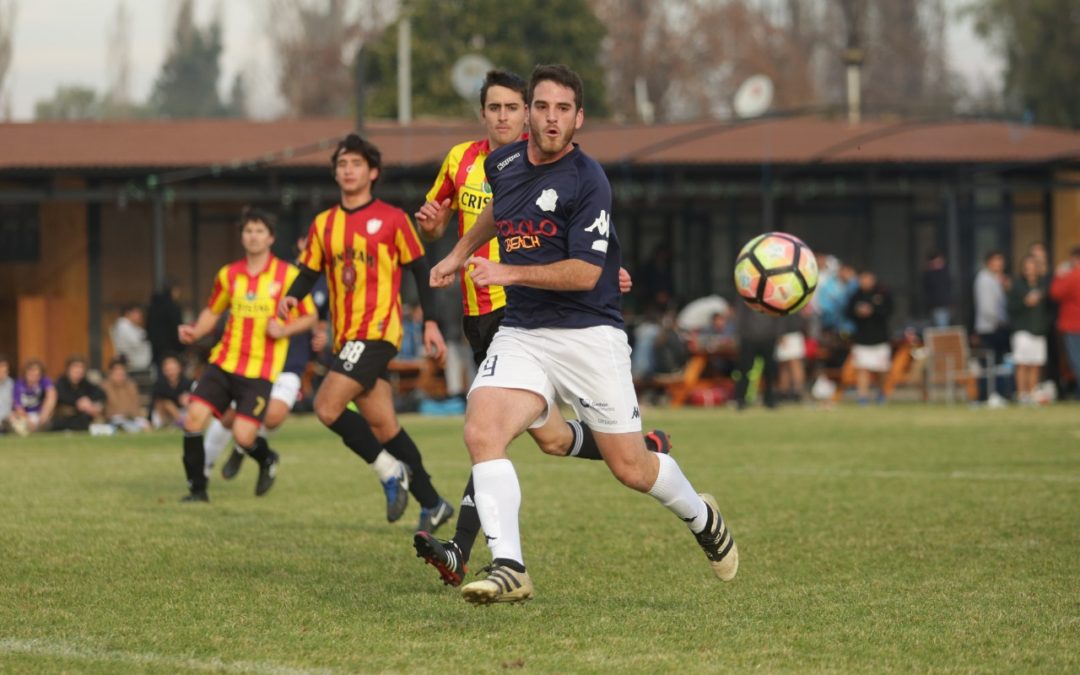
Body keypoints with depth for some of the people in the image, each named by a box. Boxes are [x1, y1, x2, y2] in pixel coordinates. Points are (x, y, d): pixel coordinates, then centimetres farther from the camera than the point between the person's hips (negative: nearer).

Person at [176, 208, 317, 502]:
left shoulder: (287, 275, -4)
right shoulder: (228, 275, 8)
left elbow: (309, 317, 4)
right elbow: (213, 311, 22)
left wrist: (284, 330, -14)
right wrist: (195, 331, 3)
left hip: (260, 371, -4)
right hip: (224, 362, 4)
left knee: (243, 436, -13)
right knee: (193, 417, -12)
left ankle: (267, 460, 25)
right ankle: (197, 488, 3)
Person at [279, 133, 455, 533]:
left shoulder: (392, 219, -1)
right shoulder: (324, 224, 12)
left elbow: (419, 270, 2)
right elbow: (309, 272, 13)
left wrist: (430, 323, -2)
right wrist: (292, 297, -8)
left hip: (377, 330, -6)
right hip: (346, 336, 6)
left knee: (327, 407, -19)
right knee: (381, 425, 8)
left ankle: (391, 471, -4)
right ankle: (432, 504, 17)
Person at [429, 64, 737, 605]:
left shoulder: (586, 181, -13)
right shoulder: (504, 164, 6)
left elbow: (585, 273, -18)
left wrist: (509, 273, -23)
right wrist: (460, 253, 35)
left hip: (588, 335, -5)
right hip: (519, 333, 5)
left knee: (630, 467, 3)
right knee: (481, 431, -22)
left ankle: (701, 518, 36)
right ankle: (509, 570, -25)